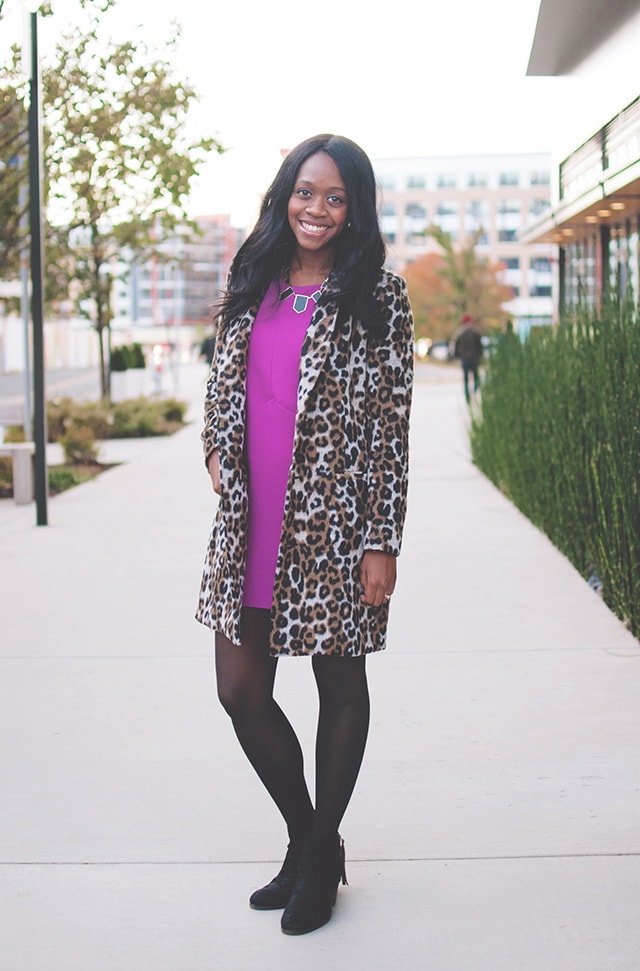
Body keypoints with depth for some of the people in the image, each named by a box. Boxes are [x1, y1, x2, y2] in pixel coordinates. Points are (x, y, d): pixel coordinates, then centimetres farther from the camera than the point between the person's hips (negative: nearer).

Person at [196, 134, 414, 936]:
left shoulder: (377, 298, -4)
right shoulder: (249, 287, 10)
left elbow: (390, 426, -7)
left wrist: (381, 542, -11)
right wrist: (217, 449, 5)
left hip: (334, 524, -4)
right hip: (249, 525, 5)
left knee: (339, 684, 9)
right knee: (240, 689, 6)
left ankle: (322, 854, 27)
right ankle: (304, 837, 28)